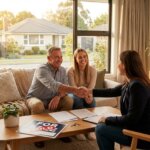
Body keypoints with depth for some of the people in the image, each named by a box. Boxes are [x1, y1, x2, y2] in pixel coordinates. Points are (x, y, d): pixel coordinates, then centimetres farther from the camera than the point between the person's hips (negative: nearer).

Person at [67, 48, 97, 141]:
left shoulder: (92, 70, -7)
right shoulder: (71, 71, -13)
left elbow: (91, 87, -15)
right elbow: (73, 88, -19)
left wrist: (88, 95, -37)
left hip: (87, 95, 2)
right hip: (75, 94, -2)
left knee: (91, 101, -31)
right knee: (78, 100, -35)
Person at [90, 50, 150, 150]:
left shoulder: (137, 85, -25)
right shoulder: (130, 83, 5)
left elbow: (131, 119, -25)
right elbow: (112, 92, 20)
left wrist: (107, 119, -14)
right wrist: (90, 91, 22)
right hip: (137, 127, 9)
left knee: (100, 129, -6)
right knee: (104, 125, 17)